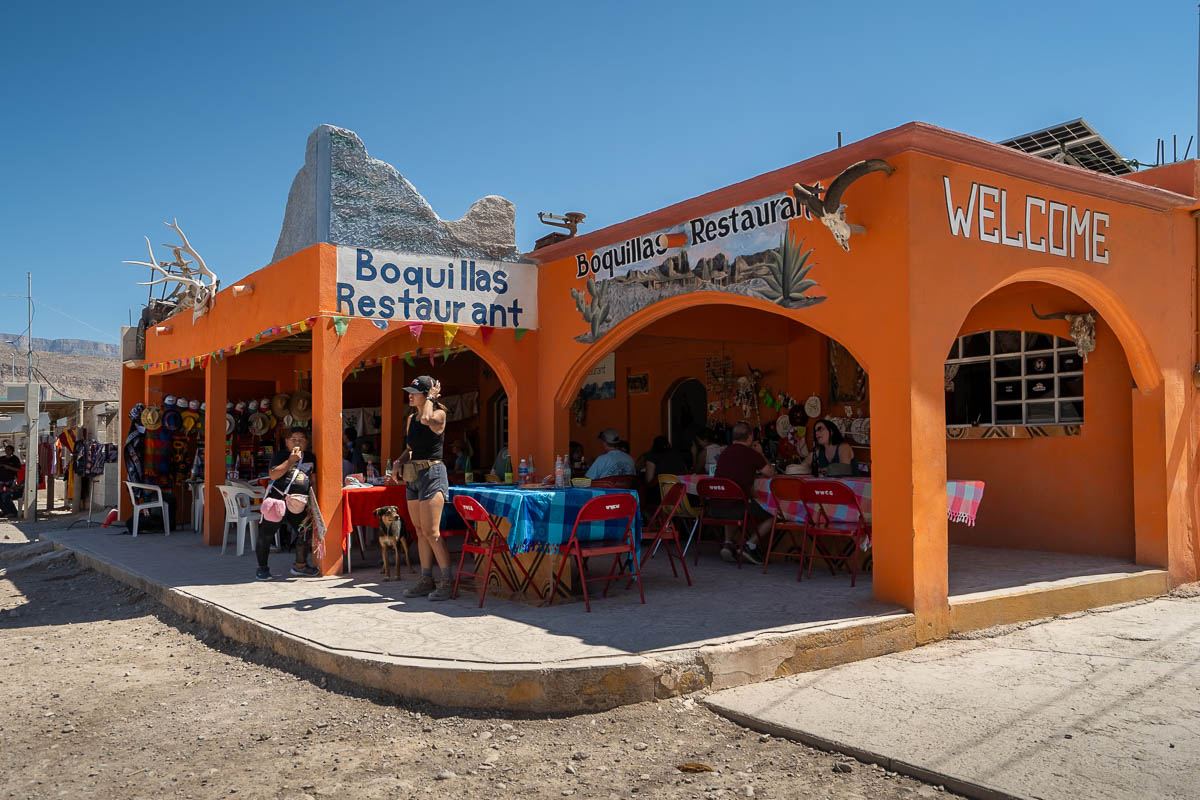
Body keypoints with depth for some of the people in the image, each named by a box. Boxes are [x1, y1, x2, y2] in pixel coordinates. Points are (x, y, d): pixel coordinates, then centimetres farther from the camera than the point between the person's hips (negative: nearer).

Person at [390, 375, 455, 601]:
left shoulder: (439, 414, -8)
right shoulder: (411, 418, 14)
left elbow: (427, 419, -32)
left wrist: (431, 397, -16)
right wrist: (399, 462, 4)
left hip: (432, 473, -8)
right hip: (413, 476, 8)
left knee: (431, 532, -12)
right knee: (421, 531, 10)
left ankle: (447, 582, -6)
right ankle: (426, 580, 17)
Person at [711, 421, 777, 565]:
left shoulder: (724, 453, 16)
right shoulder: (751, 454, -2)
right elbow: (771, 473, 11)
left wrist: (754, 475, 34)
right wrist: (760, 454, 24)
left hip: (714, 508, 6)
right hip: (738, 507, -6)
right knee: (772, 515, 13)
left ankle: (727, 543, 19)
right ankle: (751, 544, 1)